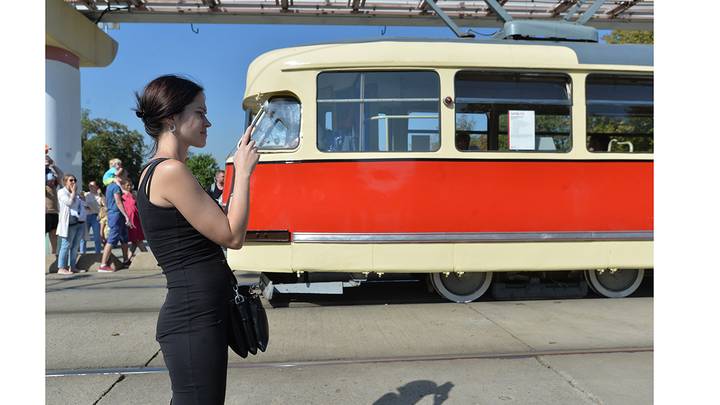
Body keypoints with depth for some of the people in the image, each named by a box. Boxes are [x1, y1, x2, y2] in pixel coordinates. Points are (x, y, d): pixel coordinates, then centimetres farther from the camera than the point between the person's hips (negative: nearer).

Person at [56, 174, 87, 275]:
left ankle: (71, 267, 11)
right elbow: (70, 202, -15)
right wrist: (73, 191, -5)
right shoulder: (62, 192, -1)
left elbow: (83, 203, 18)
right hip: (69, 223, -7)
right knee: (66, 245, -8)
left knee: (75, 246, 7)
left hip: (80, 222, 7)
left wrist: (76, 191, 11)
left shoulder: (77, 193, 22)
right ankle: (61, 268, -6)